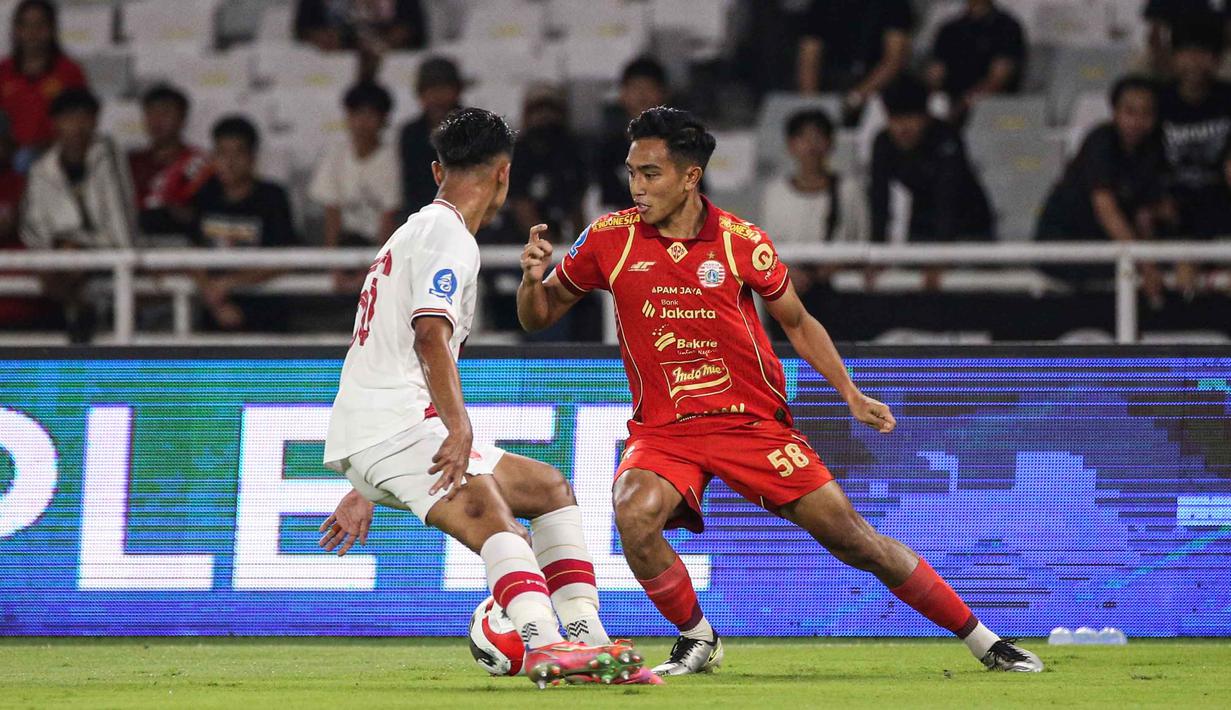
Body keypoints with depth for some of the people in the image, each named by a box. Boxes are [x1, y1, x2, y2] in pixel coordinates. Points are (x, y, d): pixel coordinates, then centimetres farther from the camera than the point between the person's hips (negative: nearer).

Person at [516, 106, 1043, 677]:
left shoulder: (741, 241, -5)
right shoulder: (610, 239, -5)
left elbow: (797, 323, 10)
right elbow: (539, 315, 6)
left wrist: (851, 395, 3)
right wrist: (534, 278, -16)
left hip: (753, 421, 0)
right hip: (662, 431, 0)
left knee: (850, 535, -4)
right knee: (634, 514, -31)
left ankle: (982, 640, 10)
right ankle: (697, 640, -6)